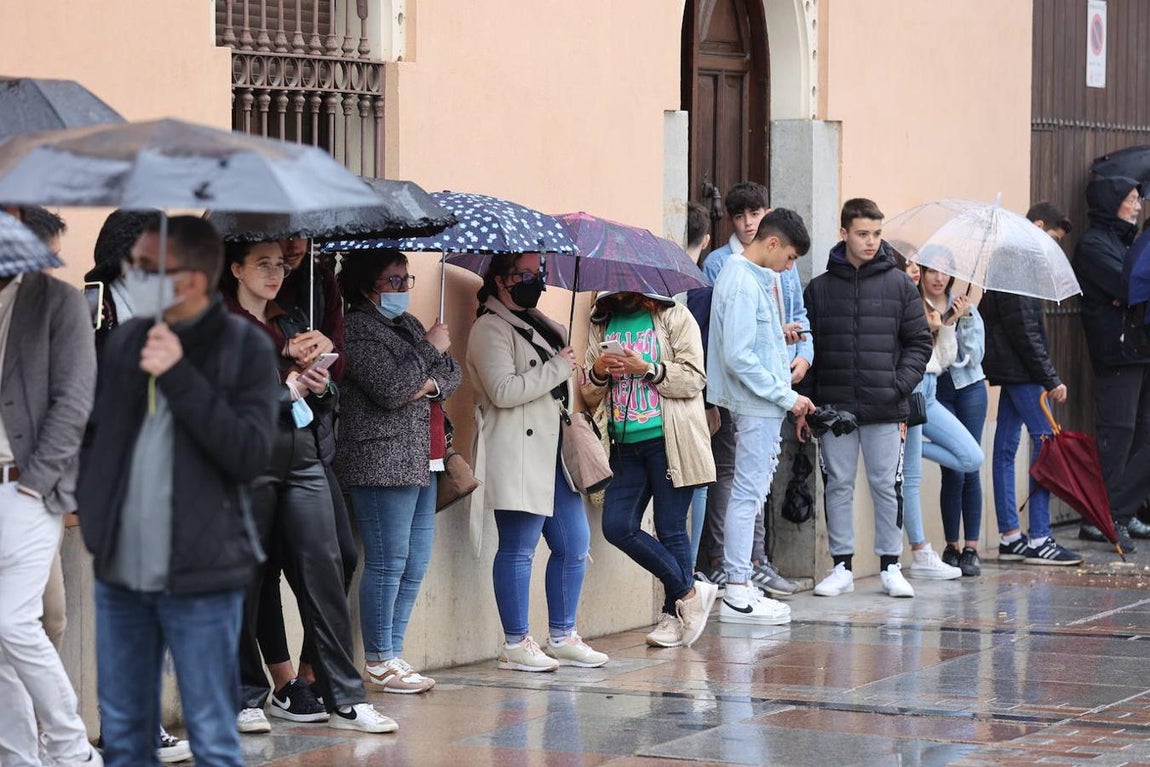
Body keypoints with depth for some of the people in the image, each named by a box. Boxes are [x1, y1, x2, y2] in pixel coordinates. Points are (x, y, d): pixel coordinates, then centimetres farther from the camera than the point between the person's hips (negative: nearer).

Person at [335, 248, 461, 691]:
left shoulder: (407, 324, 19)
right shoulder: (359, 330, -9)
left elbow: (453, 375, 15)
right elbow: (390, 389, -20)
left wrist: (433, 383, -7)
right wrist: (430, 350, -8)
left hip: (422, 463, 9)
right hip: (384, 461, -9)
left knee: (416, 563, 9)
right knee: (388, 562, -7)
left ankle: (393, 653, 16)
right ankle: (379, 663, -2)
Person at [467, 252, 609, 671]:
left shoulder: (539, 323, 20)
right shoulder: (490, 330, -8)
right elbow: (504, 390, -20)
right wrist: (558, 368, -14)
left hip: (554, 451, 9)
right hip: (518, 455, -9)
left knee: (574, 545, 8)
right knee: (518, 549, -5)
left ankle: (562, 637, 18)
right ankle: (515, 644, 1)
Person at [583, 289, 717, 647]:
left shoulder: (675, 317, 0)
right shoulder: (602, 325, 14)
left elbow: (694, 379, -8)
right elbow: (591, 397, 15)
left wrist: (647, 369, -18)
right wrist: (598, 373, -7)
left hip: (668, 441, -5)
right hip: (626, 444, 5)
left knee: (670, 529, -4)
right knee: (617, 526, -5)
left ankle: (673, 613, 11)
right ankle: (689, 591, 8)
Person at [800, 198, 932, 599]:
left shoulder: (899, 285, 4)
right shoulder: (820, 288, 6)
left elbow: (919, 342, 6)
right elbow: (806, 348, 7)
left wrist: (901, 386, -8)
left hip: (884, 409, -1)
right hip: (834, 407, 1)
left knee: (887, 485, 1)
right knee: (838, 485, 5)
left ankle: (891, 566, 11)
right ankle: (842, 567, 13)